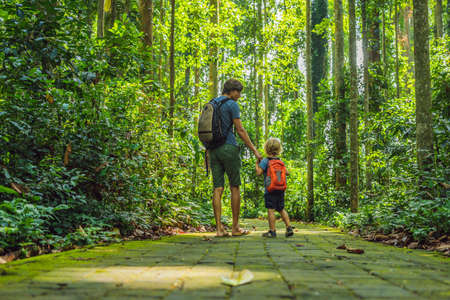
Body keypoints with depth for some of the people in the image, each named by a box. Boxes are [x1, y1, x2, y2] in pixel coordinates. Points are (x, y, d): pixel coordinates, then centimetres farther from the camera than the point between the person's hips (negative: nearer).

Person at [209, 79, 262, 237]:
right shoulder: (232, 105, -6)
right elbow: (240, 130, -10)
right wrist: (254, 150, -5)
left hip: (213, 150, 6)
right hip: (228, 148, -6)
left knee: (217, 189, 2)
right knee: (235, 187, 3)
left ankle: (219, 228, -1)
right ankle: (235, 227, 7)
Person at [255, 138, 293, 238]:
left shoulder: (265, 161, -7)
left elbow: (259, 173, -12)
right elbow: (287, 173, 14)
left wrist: (257, 164, 3)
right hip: (281, 189, 6)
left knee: (271, 210, -3)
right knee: (281, 209, 15)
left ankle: (272, 231, -3)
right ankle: (289, 228, 11)